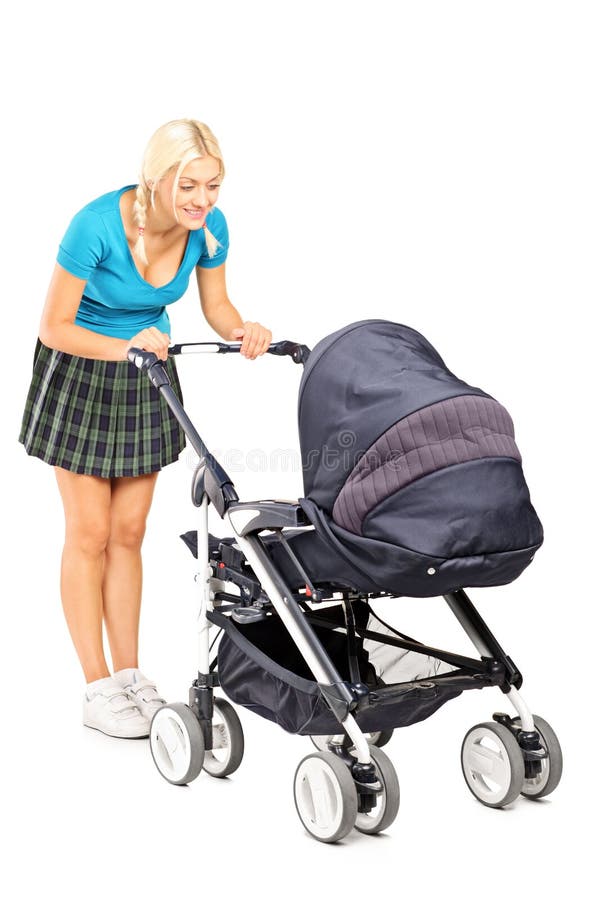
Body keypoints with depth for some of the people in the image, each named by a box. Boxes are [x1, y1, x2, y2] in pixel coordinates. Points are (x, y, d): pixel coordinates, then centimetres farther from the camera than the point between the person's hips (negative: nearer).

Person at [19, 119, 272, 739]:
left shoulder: (210, 227, -16)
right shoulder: (97, 224, -30)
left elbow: (216, 305, 1)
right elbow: (54, 328, -23)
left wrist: (242, 331, -20)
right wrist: (123, 348, -37)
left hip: (147, 373, 4)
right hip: (80, 374, -4)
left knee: (128, 531, 9)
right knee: (90, 533, 0)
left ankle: (129, 674, 18)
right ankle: (98, 690, 8)